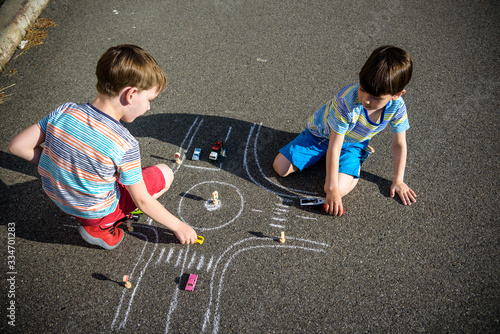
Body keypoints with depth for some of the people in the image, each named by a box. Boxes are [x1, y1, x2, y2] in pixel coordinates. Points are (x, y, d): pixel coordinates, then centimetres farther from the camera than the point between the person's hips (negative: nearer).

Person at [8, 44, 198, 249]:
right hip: (96, 212, -5)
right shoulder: (125, 145, -30)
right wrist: (178, 226, -5)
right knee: (165, 173, 5)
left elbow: (17, 146, -8)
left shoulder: (63, 113, -17)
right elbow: (143, 202, -19)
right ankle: (100, 228, 5)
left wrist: (59, 161, 2)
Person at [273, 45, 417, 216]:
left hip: (352, 144, 1)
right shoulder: (346, 101, -38)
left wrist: (398, 181, -3)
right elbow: (334, 146, -32)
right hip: (321, 134, -1)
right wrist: (332, 189, -32)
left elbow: (399, 144, -7)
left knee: (341, 188, -25)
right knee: (280, 168, -7)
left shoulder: (397, 107, -25)